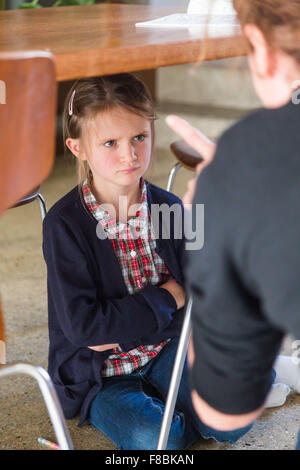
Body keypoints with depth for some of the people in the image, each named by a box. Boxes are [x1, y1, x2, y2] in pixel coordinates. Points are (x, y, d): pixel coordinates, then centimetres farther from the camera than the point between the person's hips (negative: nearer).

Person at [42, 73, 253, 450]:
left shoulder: (169, 207, -5)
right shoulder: (64, 224, -17)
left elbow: (193, 299, -4)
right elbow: (81, 325, -23)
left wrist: (123, 333, -17)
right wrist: (165, 297, -17)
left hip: (166, 348, 4)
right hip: (100, 373, -3)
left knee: (233, 422, -13)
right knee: (156, 442, -25)